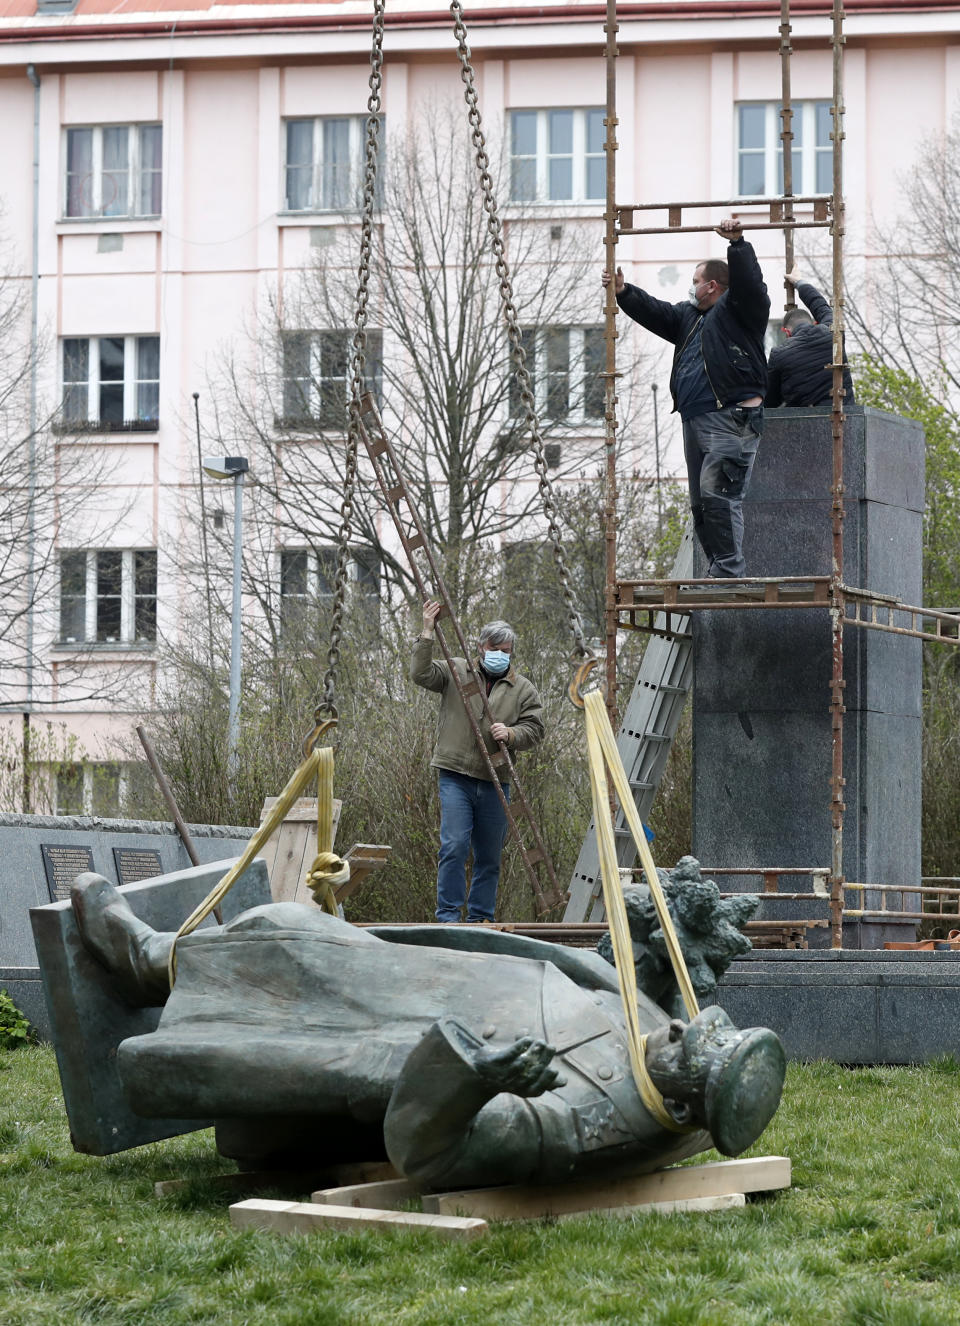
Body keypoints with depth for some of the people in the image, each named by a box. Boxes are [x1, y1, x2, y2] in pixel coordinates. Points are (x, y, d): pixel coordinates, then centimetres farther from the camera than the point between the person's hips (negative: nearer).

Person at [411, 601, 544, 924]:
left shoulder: (523, 689, 11)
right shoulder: (456, 672, 7)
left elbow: (534, 730, 6)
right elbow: (422, 674, -5)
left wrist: (510, 734, -15)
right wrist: (427, 635, -12)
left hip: (494, 782, 3)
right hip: (455, 777, -3)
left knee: (489, 856, 8)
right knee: (454, 846, -12)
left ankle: (480, 918, 17)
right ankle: (448, 915, -6)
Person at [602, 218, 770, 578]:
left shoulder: (739, 308, 1)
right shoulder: (690, 316, 27)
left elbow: (748, 282, -17)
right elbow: (655, 313, 25)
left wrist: (738, 244, -26)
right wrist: (623, 292, 13)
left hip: (734, 418, -10)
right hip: (696, 421, 10)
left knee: (716, 491, -21)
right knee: (701, 502, 8)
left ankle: (729, 569, -21)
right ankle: (719, 570, 11)